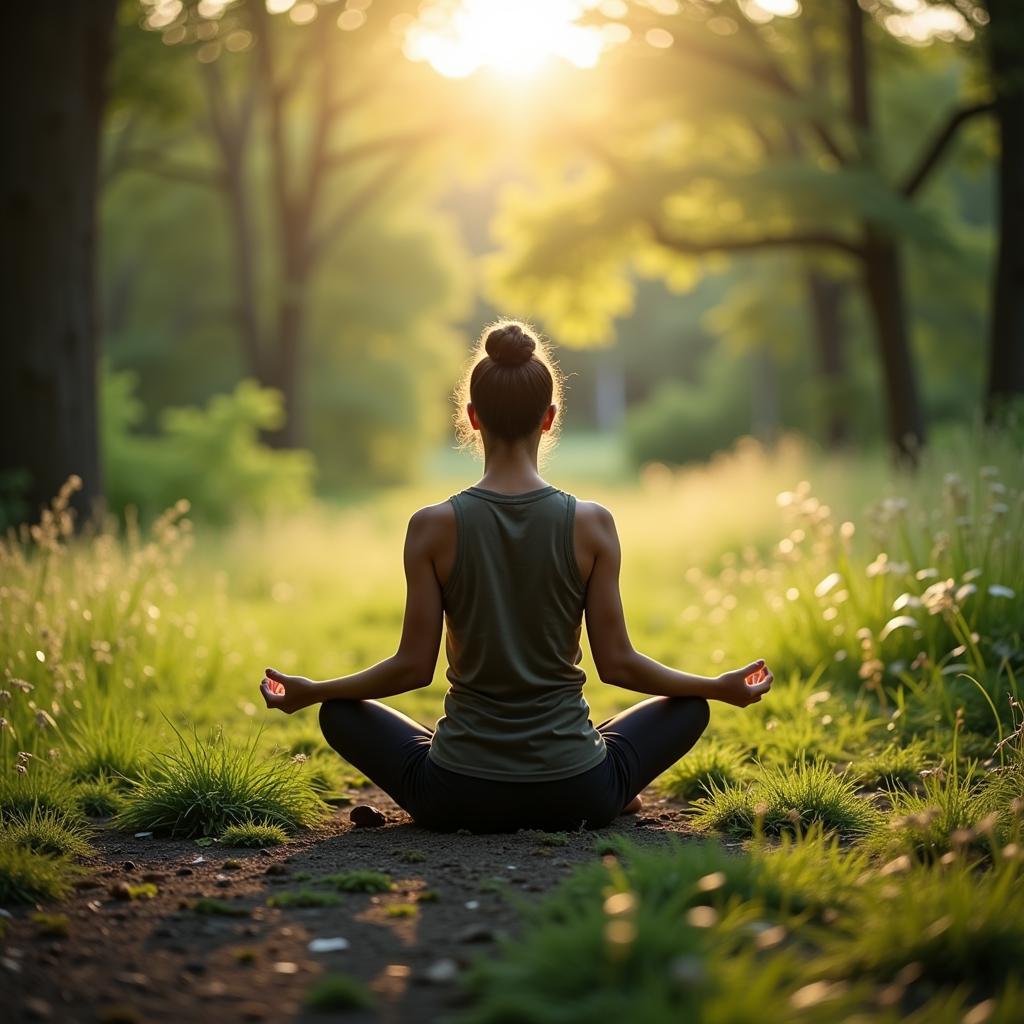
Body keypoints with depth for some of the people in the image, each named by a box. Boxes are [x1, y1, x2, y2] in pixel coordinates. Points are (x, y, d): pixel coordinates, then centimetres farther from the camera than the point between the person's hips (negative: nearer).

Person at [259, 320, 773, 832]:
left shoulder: (433, 526, -10)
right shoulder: (591, 524, -9)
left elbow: (413, 666, -6)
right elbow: (617, 663, -5)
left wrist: (309, 691, 10)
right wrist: (722, 687, 11)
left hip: (456, 800, -1)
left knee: (341, 714, 26)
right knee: (689, 708, 26)